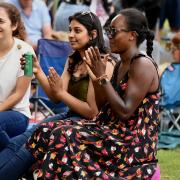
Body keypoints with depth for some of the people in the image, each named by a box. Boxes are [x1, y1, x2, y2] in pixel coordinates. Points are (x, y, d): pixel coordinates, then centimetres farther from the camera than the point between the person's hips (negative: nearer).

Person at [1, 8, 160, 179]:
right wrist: (95, 74, 6)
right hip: (116, 131, 9)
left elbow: (125, 112, -19)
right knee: (49, 131, -6)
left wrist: (102, 77, -16)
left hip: (135, 142, -9)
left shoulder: (142, 65, -14)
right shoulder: (120, 65, 15)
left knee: (66, 137, -25)